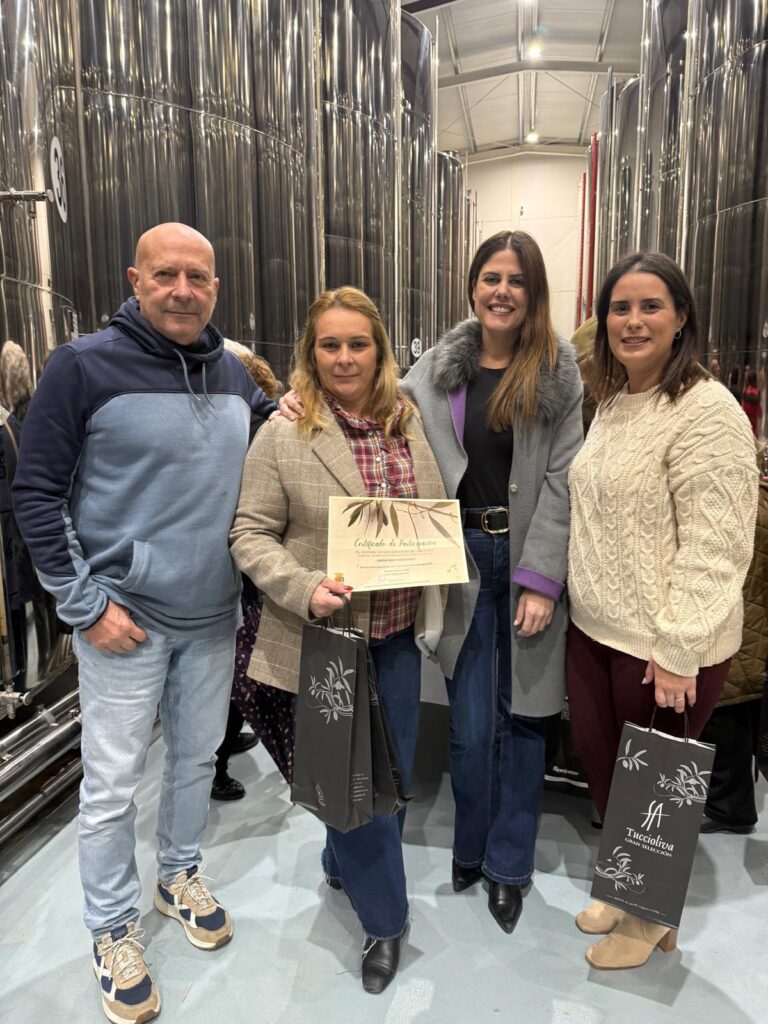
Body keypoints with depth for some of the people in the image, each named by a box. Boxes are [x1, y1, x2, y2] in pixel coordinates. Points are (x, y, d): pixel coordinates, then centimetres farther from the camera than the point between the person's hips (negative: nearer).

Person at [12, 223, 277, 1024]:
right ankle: (113, 930, 31)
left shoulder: (233, 374, 5)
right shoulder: (84, 365, -11)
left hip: (214, 615, 5)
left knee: (197, 757, 19)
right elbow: (35, 493, -9)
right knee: (112, 784, 8)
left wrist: (284, 418, -1)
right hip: (125, 617, -4)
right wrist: (83, 604, -13)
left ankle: (179, 876, 44)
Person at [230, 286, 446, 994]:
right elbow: (252, 534, -8)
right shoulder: (283, 436, -8)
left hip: (400, 632, 5)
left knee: (393, 769, 18)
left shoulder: (415, 428, 4)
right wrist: (306, 589, -22)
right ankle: (384, 919, 29)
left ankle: (344, 865, 47)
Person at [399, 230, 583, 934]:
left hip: (531, 560, -1)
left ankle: (508, 863, 31)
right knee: (471, 724, 6)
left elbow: (562, 481, -7)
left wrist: (541, 580, -12)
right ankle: (470, 847, 33)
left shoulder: (559, 374, -2)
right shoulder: (441, 367, 6)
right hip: (463, 557, 1)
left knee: (523, 715, 10)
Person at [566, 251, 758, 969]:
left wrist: (678, 651, -21)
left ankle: (652, 918, 38)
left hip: (663, 647, -7)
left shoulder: (706, 410, -17)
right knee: (598, 763, 18)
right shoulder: (612, 403, 9)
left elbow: (714, 545, -20)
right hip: (594, 628, 8)